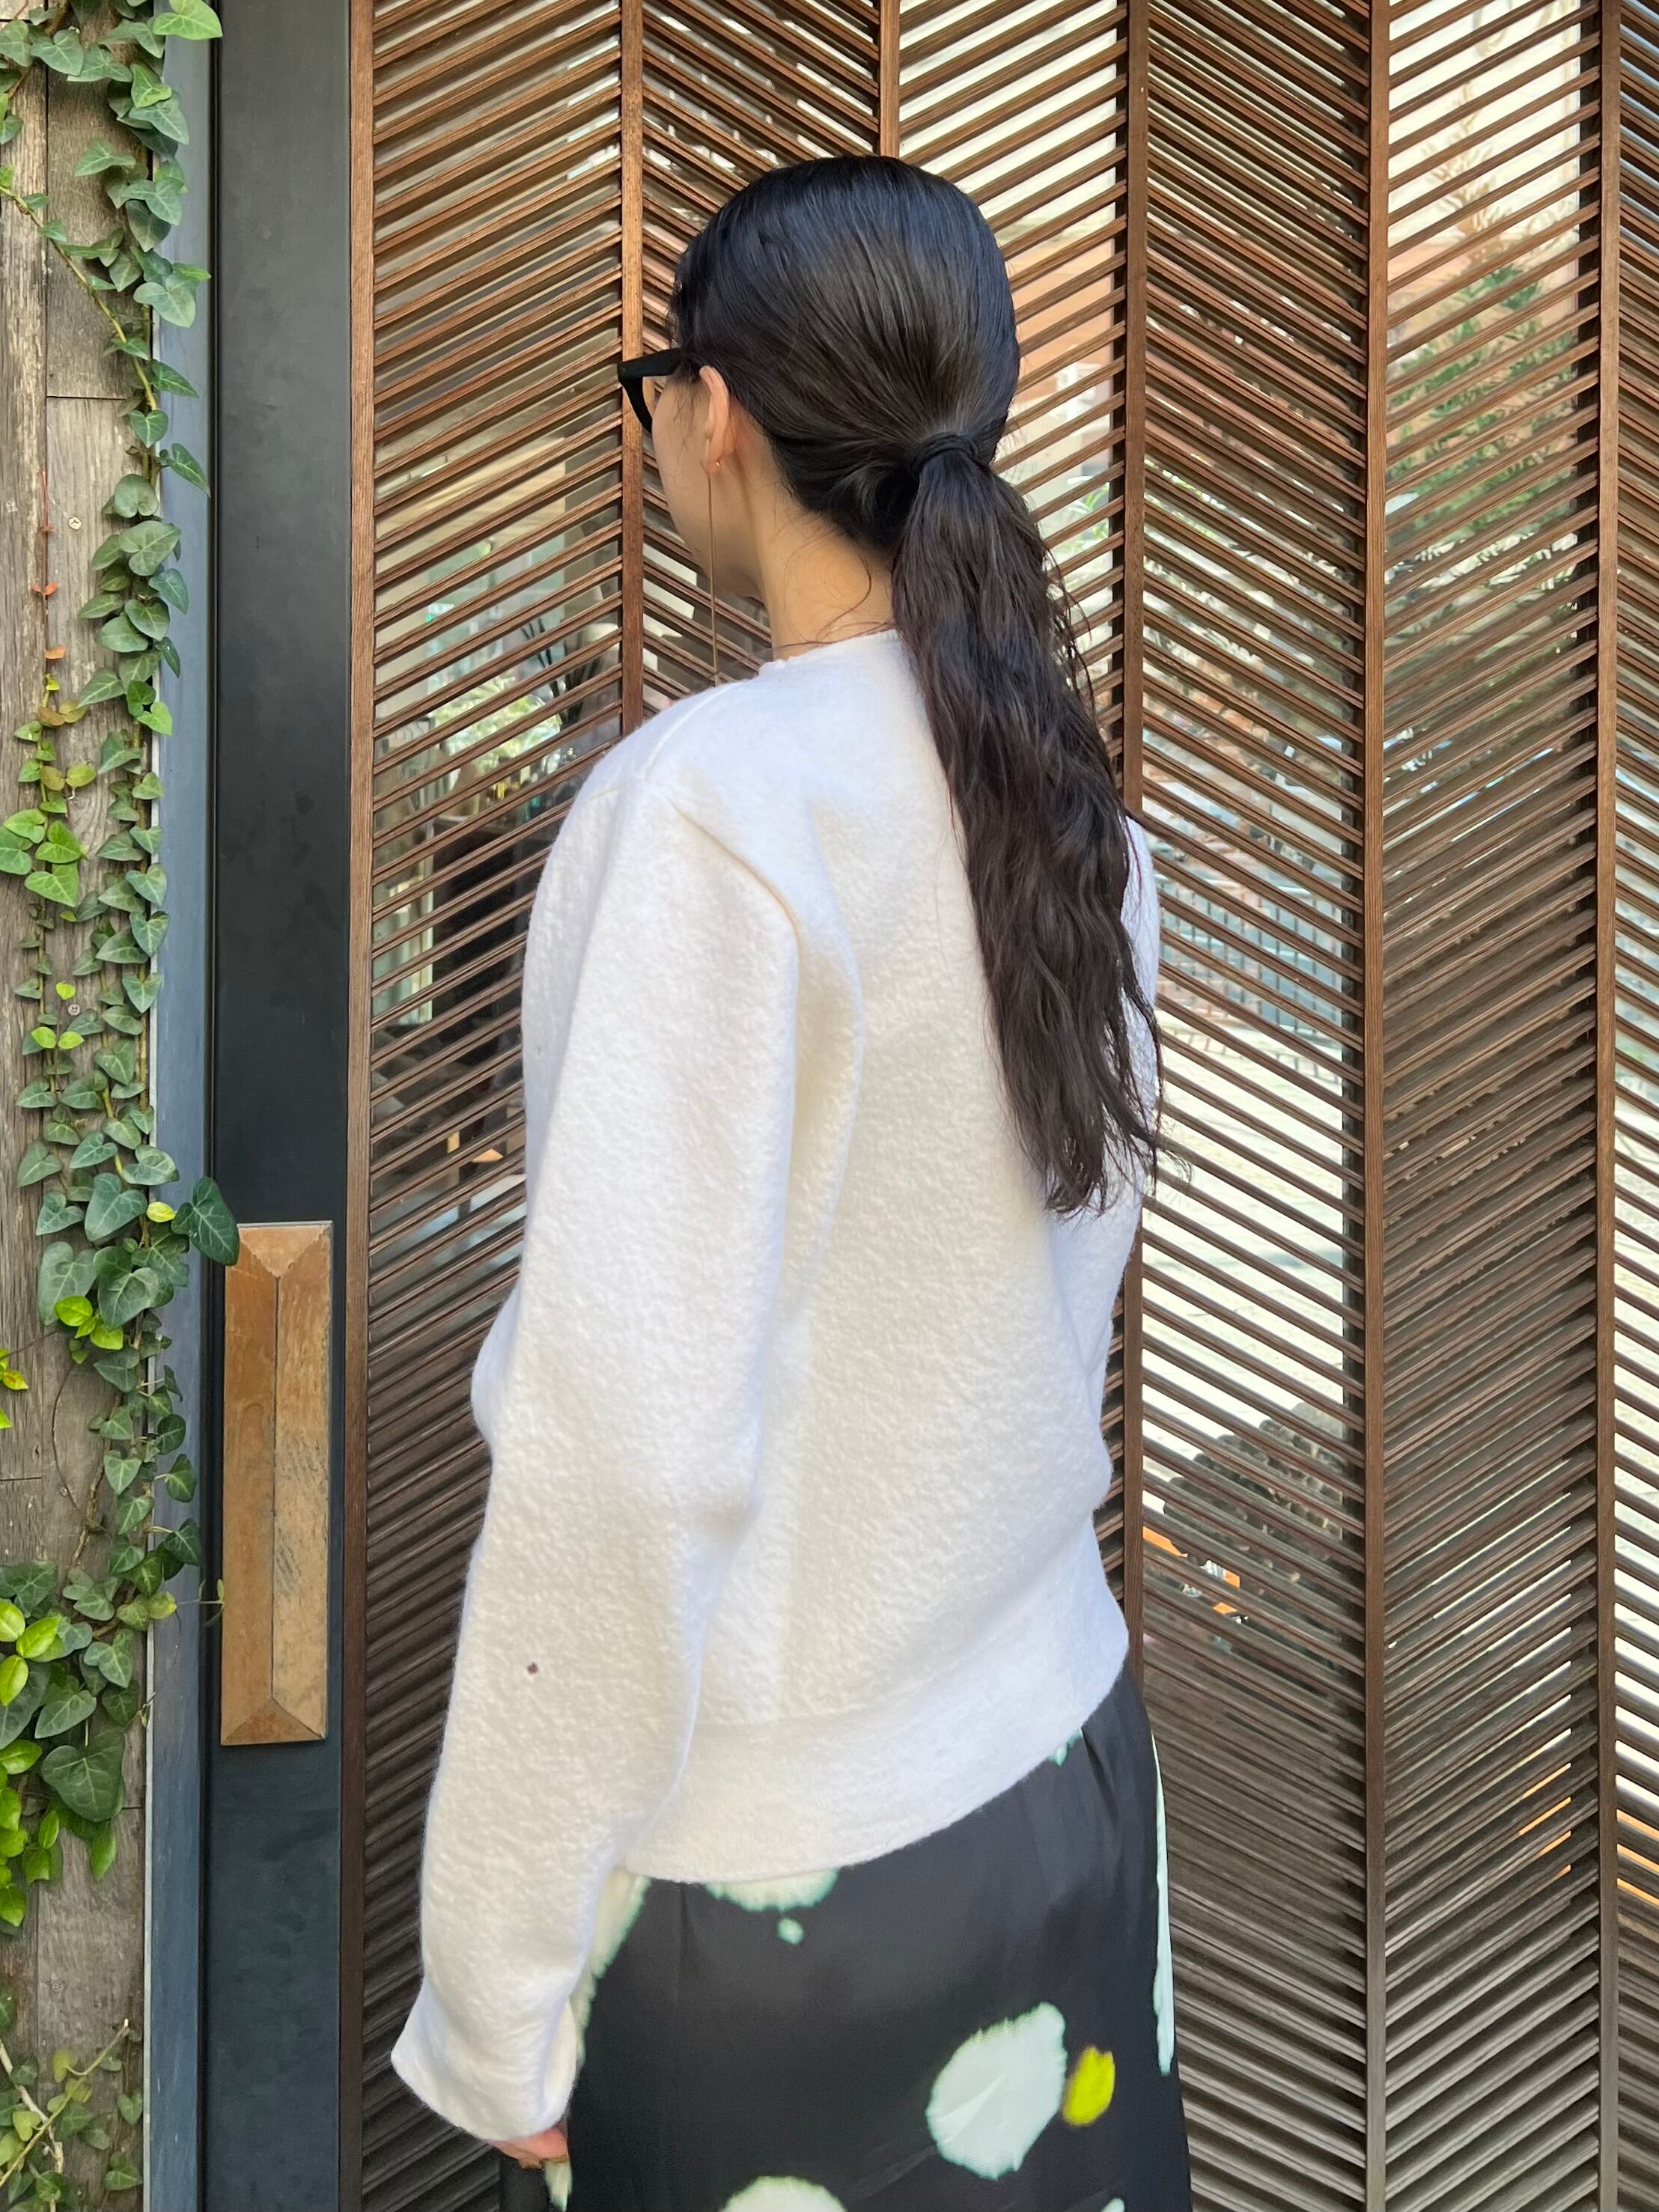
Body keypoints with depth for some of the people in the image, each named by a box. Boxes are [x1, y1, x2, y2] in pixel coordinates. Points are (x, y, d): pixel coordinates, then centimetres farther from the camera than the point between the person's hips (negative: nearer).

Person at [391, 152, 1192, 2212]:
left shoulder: (707, 801, -20)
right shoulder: (1071, 795, 1)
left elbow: (626, 1445, -22)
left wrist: (497, 1984, -14)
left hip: (783, 1869, -6)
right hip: (1069, 1763, 7)